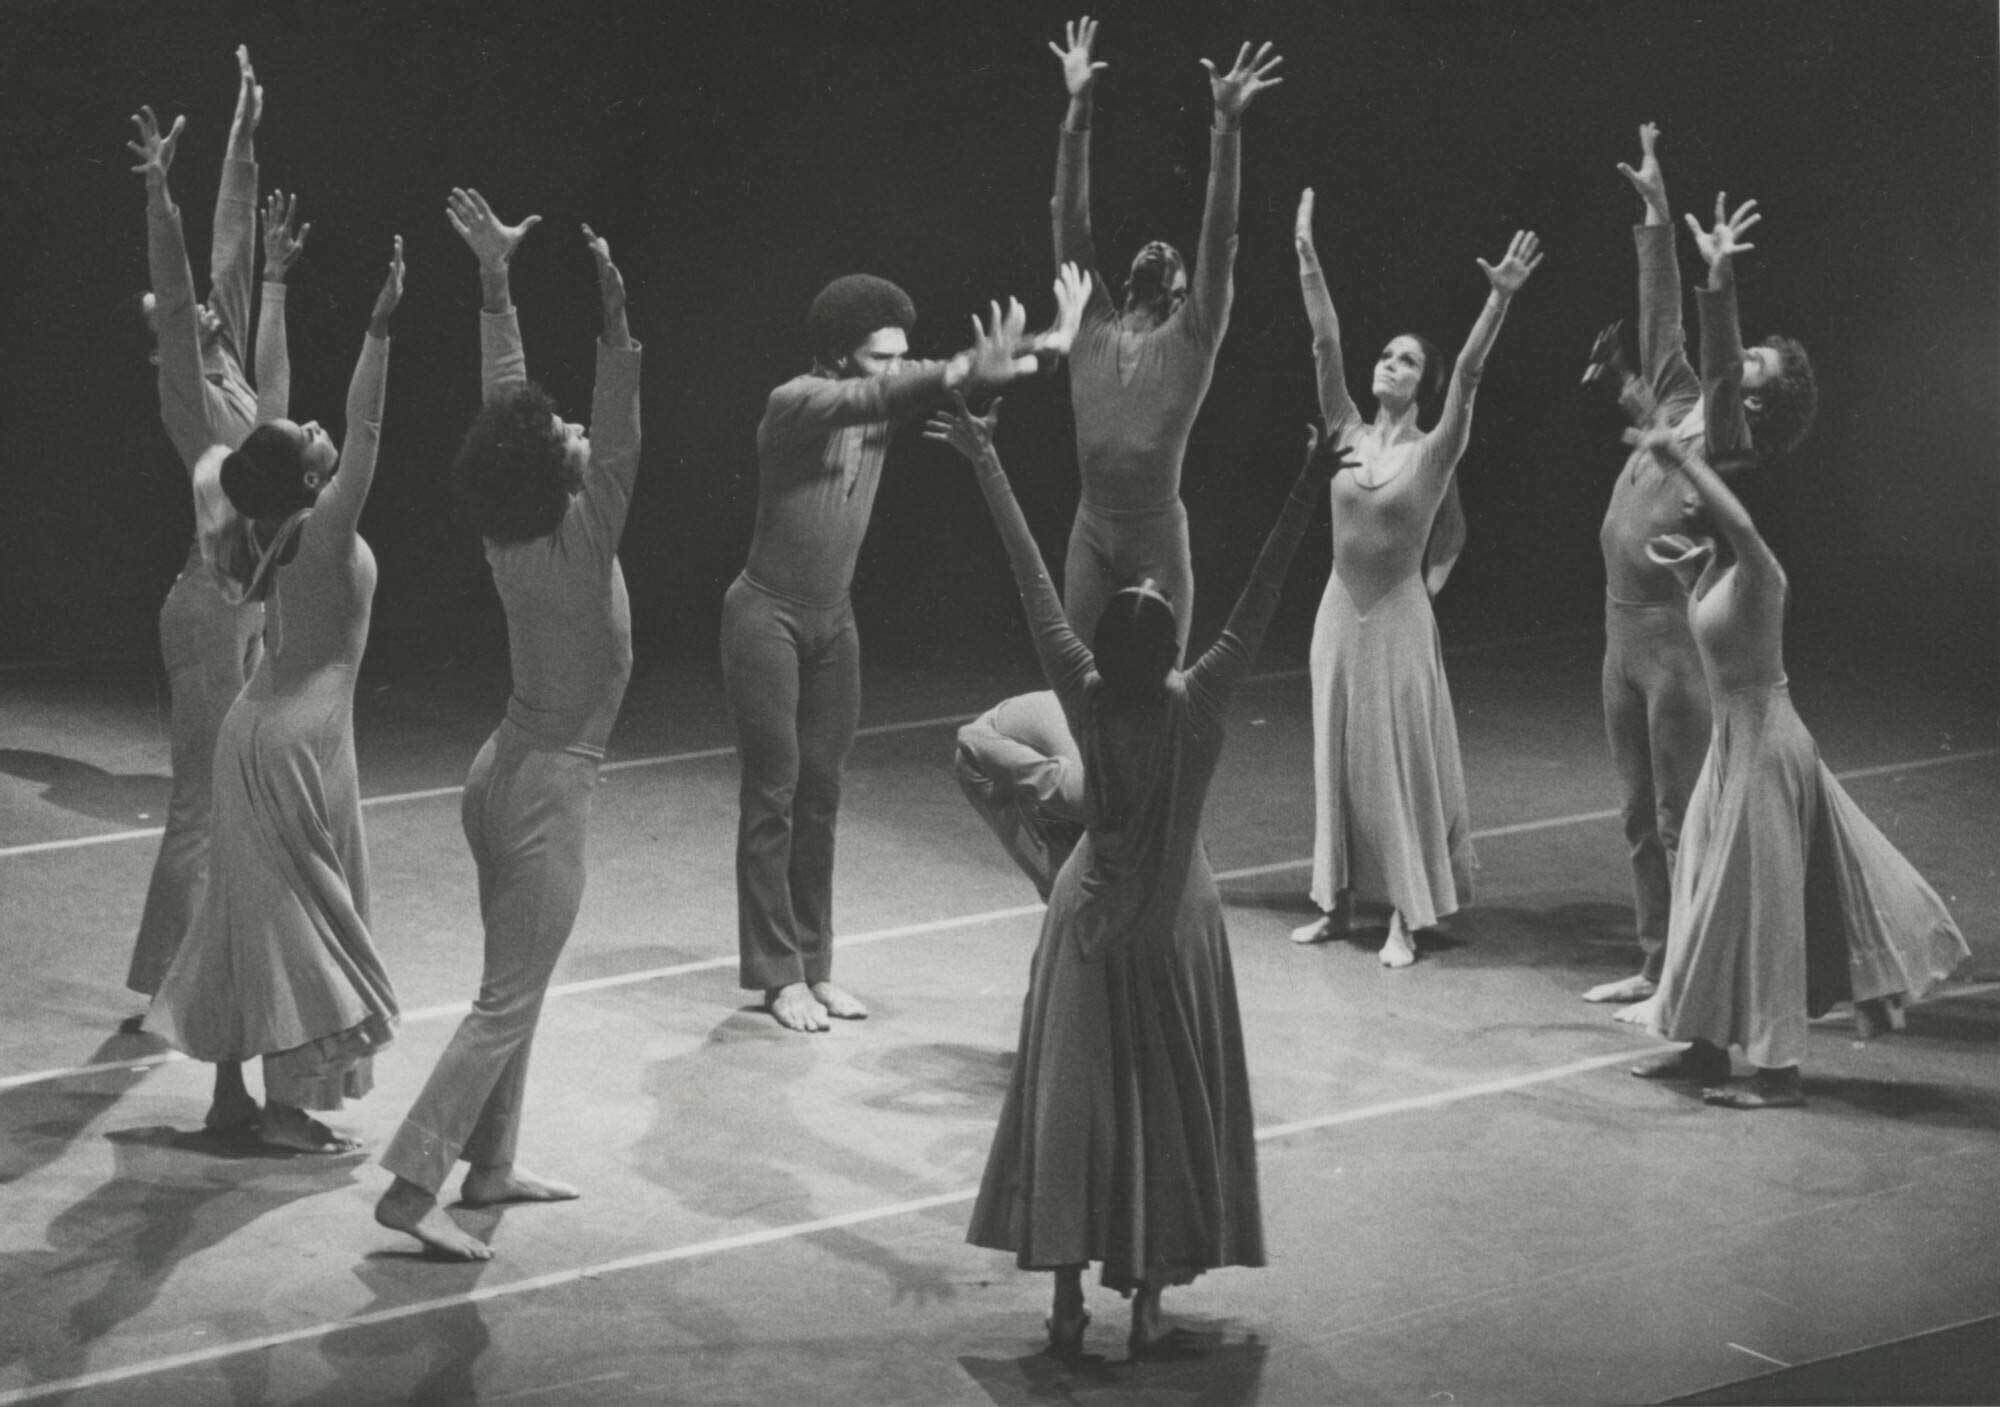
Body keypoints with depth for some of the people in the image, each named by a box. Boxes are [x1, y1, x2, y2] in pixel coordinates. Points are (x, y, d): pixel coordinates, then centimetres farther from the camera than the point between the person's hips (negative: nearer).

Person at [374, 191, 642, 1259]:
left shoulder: (509, 534, -3)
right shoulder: (580, 543, -22)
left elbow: (504, 392, 3)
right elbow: (618, 439, -33)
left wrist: (496, 279, 5)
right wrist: (615, 325, -42)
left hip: (505, 767, 8)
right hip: (548, 786, -8)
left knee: (511, 986, 19)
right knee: (509, 999, -5)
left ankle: (489, 1163, 28)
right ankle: (413, 1186, -9)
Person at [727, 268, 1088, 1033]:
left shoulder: (884, 403, 0)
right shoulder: (796, 404, -20)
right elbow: (865, 400, -39)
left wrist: (1049, 344, -24)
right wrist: (963, 373, -56)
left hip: (833, 623, 7)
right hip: (767, 618, -7)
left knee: (821, 797, 9)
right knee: (772, 797, -3)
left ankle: (815, 965, 16)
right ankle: (778, 975, 3)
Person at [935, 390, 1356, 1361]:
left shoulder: (1086, 696, -15)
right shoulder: (1197, 704, -19)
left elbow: (1034, 583, -11)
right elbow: (1255, 608, -18)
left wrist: (986, 463, -7)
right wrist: (1306, 495, -18)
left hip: (1090, 917, 2)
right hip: (1174, 924, -1)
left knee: (1072, 1098, 7)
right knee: (1167, 1108, 7)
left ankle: (1068, 1304, 6)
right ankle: (1147, 1308, 7)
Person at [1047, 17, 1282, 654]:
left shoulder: (1191, 338, -1)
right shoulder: (1092, 327, 7)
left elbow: (1219, 237, -10)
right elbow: (1071, 224, 2)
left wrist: (1227, 127, -20)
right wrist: (1078, 113, -6)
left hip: (1157, 535, -3)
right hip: (1090, 533, 3)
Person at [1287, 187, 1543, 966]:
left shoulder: (1434, 449, -6)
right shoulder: (1348, 432, 4)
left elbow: (1469, 370, -19)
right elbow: (1325, 342, 0)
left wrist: (1500, 298, -31)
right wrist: (1308, 258, -5)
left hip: (1398, 617, -4)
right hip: (1339, 611, 4)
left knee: (1400, 761, -1)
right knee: (1337, 757, 9)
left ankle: (1406, 916, 2)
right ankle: (1338, 897, 18)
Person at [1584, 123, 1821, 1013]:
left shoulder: (1724, 438, -9)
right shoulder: (1673, 410, 10)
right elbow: (1661, 317, 14)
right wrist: (1655, 212, 13)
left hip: (1677, 638, -8)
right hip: (1624, 631, 8)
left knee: (1683, 823, -4)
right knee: (1640, 818, 13)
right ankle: (1656, 966, 22)